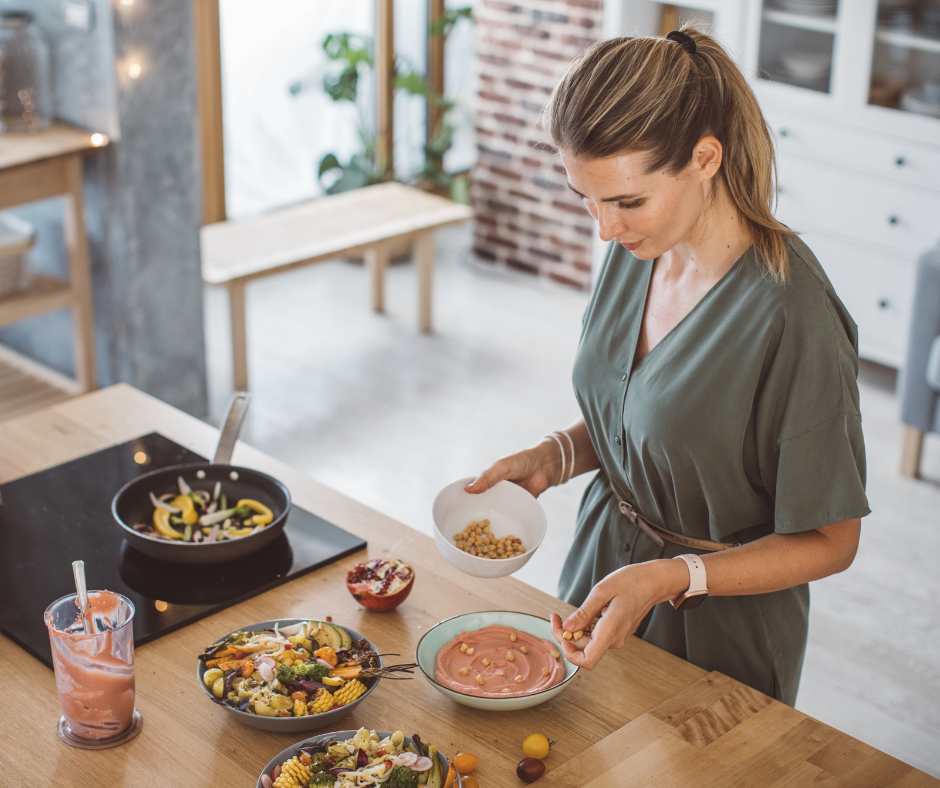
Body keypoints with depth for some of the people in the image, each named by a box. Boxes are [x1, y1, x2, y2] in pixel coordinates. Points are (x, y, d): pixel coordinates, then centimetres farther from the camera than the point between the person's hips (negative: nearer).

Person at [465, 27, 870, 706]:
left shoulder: (795, 318, -30)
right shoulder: (636, 250, -8)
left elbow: (829, 543, -20)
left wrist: (671, 578, -31)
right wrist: (554, 458, -10)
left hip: (717, 631, -6)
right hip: (607, 565, 7)